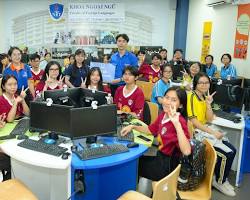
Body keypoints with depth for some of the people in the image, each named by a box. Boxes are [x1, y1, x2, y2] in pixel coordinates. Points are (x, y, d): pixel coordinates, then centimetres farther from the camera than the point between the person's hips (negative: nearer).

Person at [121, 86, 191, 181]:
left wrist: (177, 124, -43)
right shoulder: (163, 115, -3)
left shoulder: (179, 121, -26)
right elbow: (150, 129, 16)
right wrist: (132, 127, 3)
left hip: (168, 164, -6)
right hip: (160, 156, 7)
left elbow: (186, 151, -39)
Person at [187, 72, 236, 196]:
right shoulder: (191, 97, -15)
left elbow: (209, 119, 5)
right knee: (227, 153, -13)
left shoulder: (205, 97, 11)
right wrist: (213, 133, -21)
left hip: (205, 130, 9)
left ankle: (220, 177, 18)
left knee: (232, 150, 1)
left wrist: (208, 103, -8)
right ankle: (220, 182, 9)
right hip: (195, 133, -9)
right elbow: (193, 121, -21)